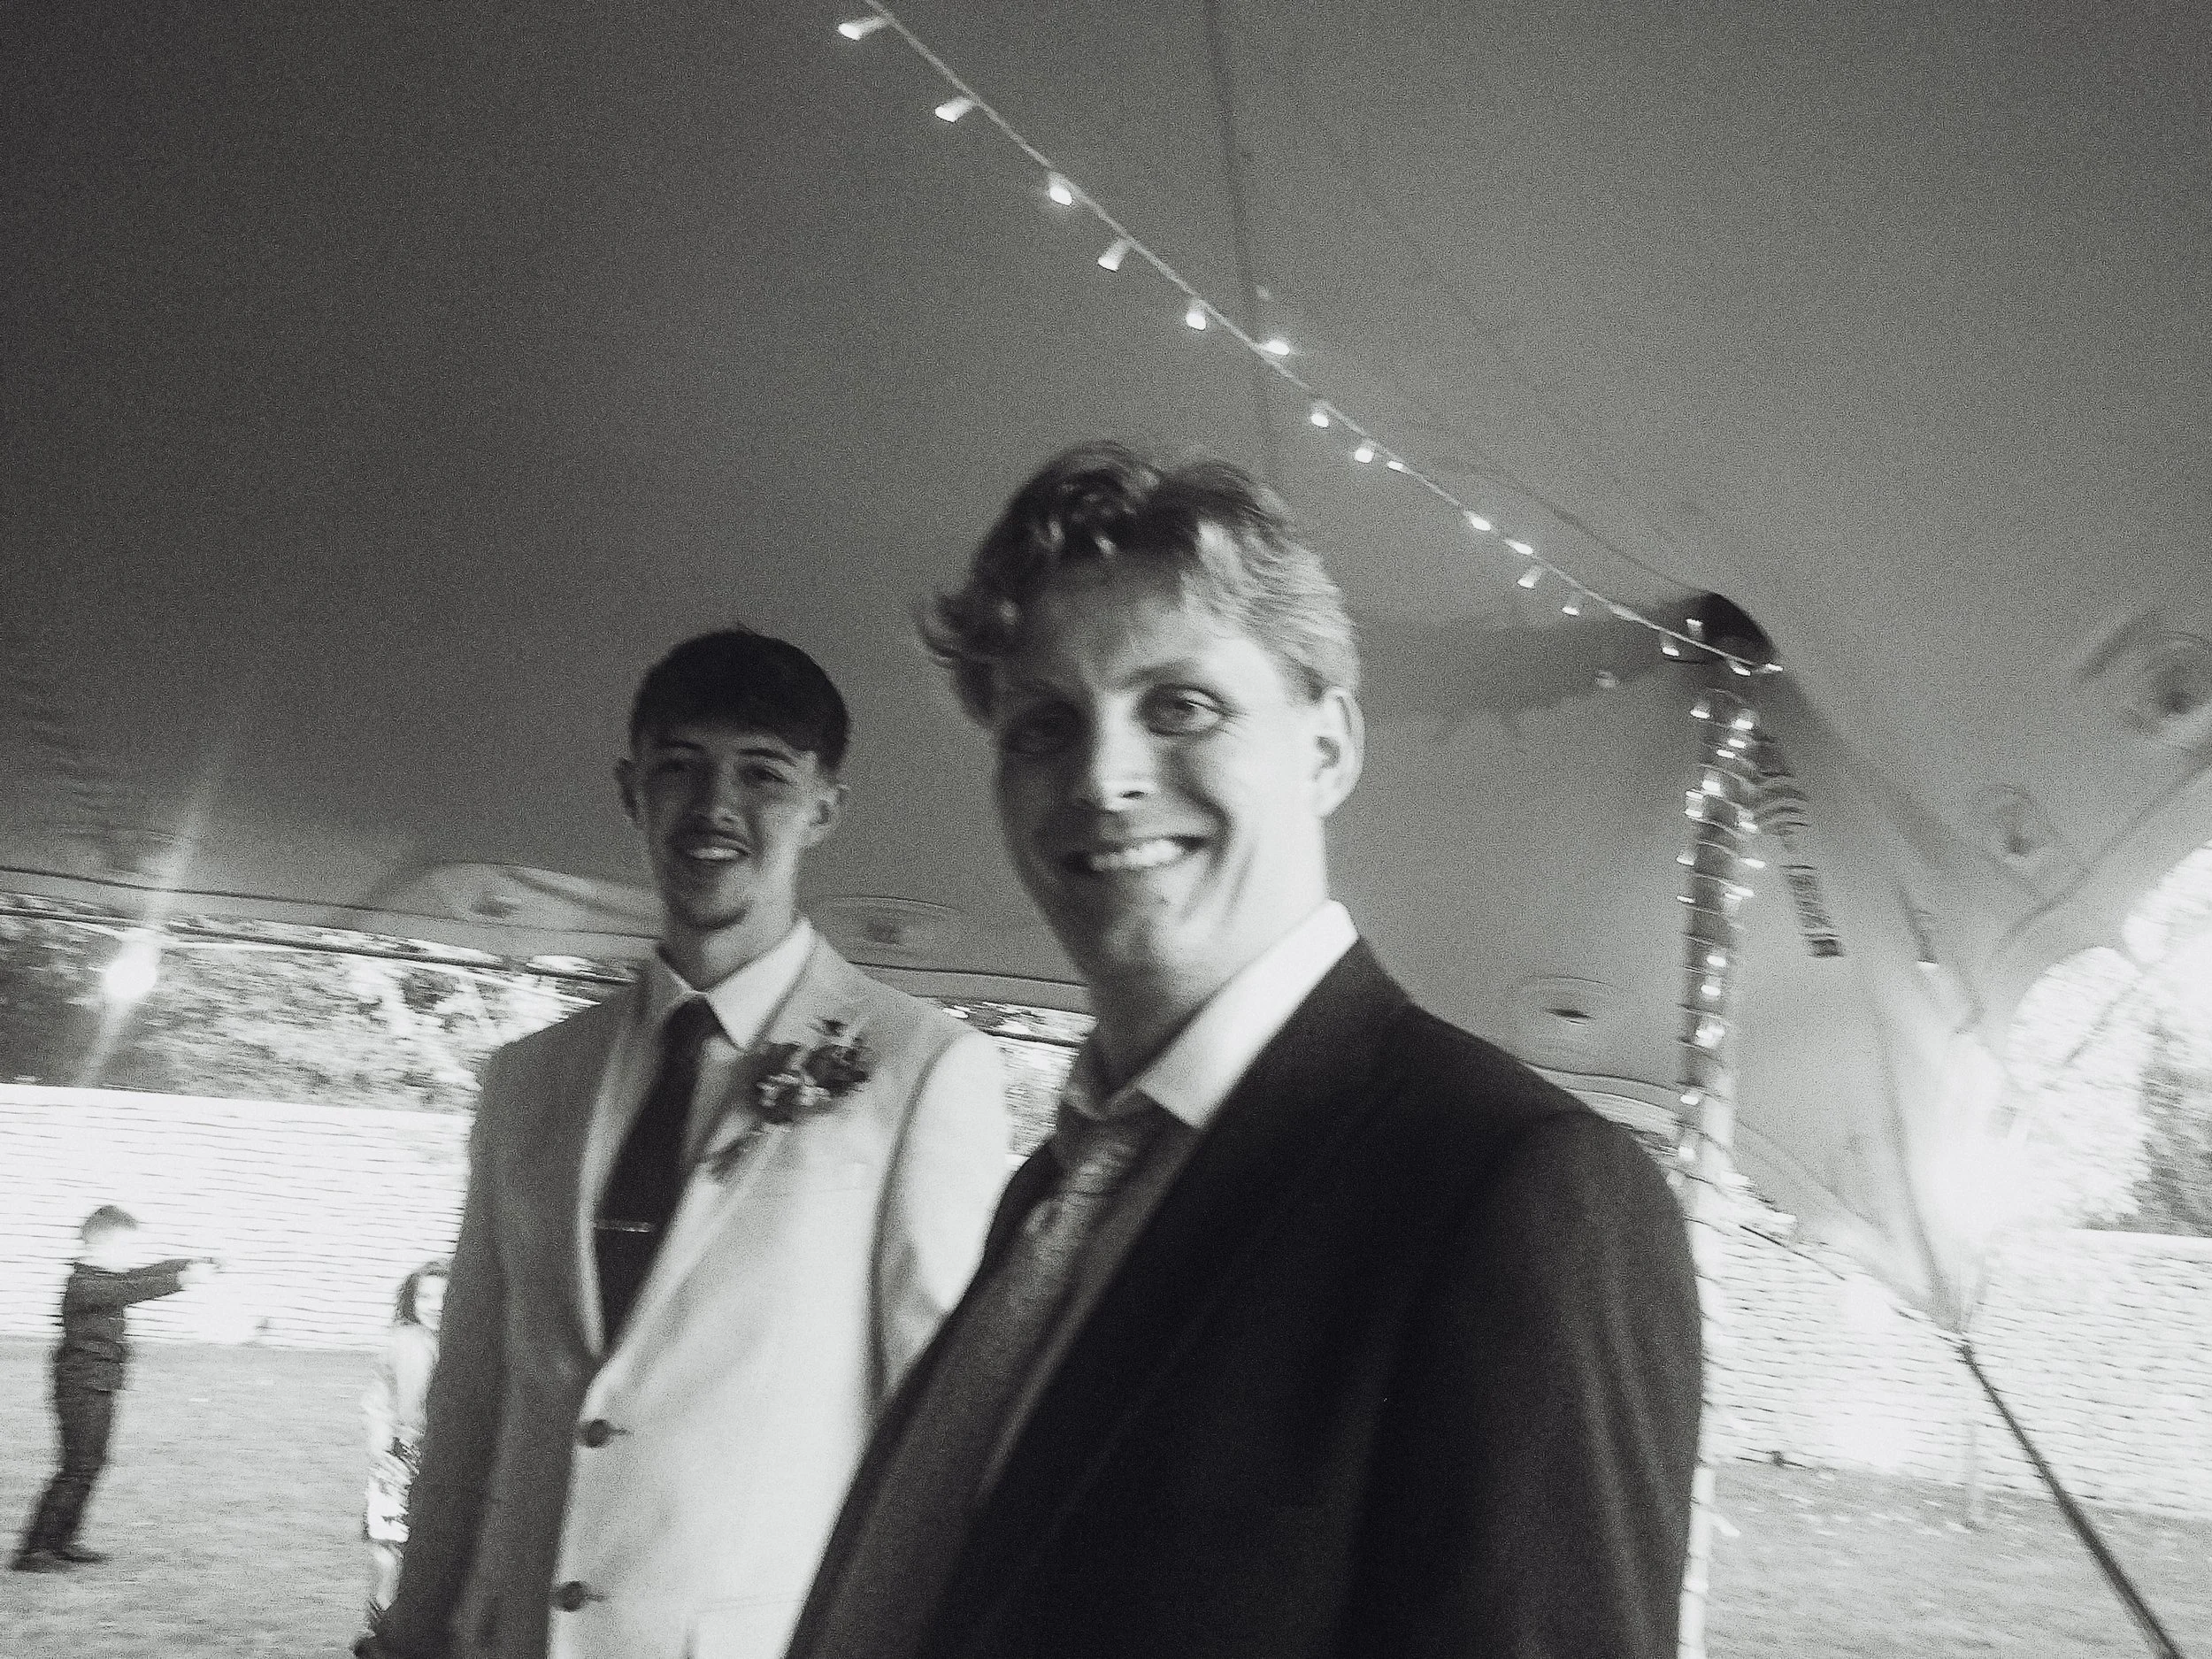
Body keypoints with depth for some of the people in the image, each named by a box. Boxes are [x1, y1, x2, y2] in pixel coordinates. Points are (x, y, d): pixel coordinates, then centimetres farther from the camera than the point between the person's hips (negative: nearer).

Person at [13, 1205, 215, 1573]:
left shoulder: (108, 1277, 10)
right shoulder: (82, 1285, -20)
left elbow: (145, 1274, 17)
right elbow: (132, 1291, -33)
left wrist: (193, 1264, 7)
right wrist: (182, 1279, -37)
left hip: (101, 1391, 10)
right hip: (81, 1392, -10)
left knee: (91, 1465, 15)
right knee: (77, 1470, -8)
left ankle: (62, 1542, 24)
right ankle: (33, 1551, -3)